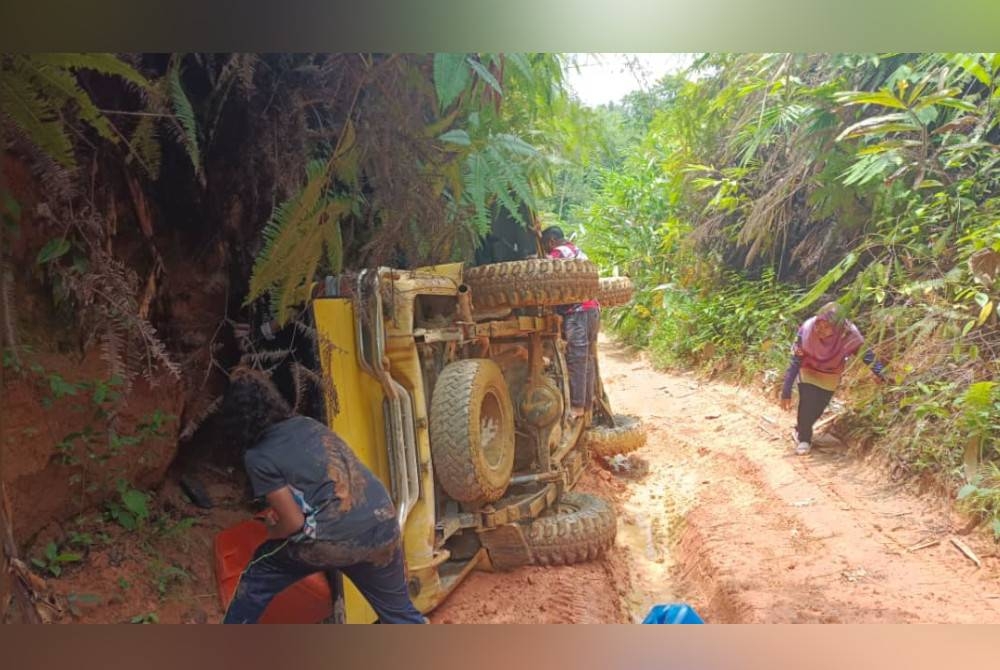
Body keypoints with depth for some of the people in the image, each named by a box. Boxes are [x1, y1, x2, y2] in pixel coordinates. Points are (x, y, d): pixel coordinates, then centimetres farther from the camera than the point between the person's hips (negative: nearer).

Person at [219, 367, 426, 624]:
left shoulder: (258, 458, -3)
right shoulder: (308, 423, 14)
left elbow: (294, 523, -4)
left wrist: (271, 531, 17)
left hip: (333, 541, -4)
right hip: (381, 524, 5)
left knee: (259, 575, 23)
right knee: (398, 610, 23)